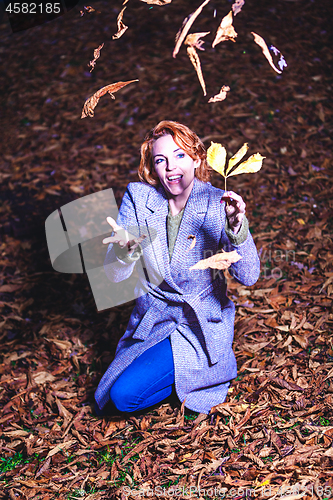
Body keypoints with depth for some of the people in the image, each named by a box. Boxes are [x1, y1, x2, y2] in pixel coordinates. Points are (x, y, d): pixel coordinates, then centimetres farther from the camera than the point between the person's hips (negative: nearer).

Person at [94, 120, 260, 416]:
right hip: (152, 319, 4)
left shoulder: (218, 205, -15)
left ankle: (202, 368, 8)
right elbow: (115, 275, -14)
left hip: (202, 323, -4)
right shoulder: (138, 197, -10)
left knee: (125, 395, -18)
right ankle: (184, 370, 18)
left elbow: (248, 277, -24)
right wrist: (125, 248, -37)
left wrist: (237, 228, -43)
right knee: (115, 396, -4)